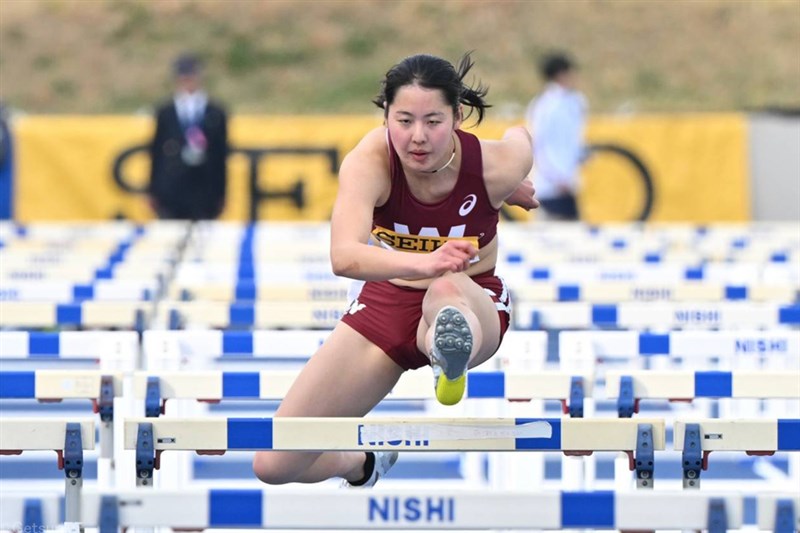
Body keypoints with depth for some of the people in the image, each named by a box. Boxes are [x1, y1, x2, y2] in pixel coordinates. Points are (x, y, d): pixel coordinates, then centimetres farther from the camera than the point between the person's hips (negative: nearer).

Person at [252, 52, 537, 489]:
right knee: (274, 465, 1)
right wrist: (421, 264, -63)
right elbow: (343, 257, -45)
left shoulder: (495, 165, -23)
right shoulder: (369, 160, -28)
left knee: (447, 290, -42)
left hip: (474, 303, -2)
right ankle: (365, 464, 31)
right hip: (385, 303, 2)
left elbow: (519, 137, 4)